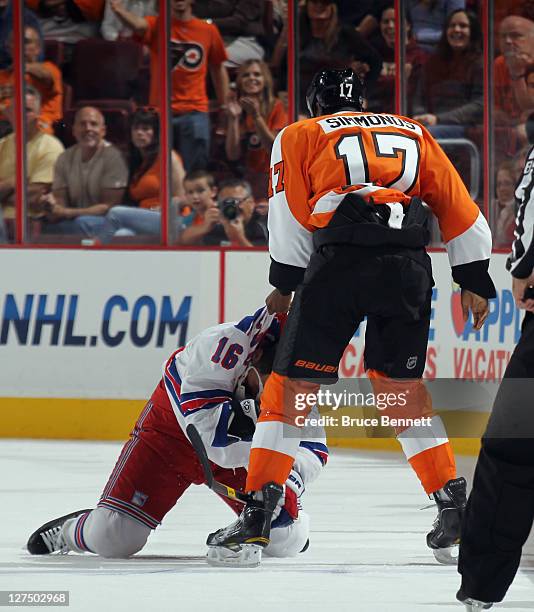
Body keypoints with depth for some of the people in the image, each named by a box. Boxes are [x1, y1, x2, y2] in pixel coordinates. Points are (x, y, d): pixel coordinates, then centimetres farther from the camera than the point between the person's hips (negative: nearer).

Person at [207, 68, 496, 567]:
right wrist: (474, 280, 26)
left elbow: (292, 215, 9)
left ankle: (257, 511, -1)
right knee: (401, 385, 19)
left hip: (339, 263, -3)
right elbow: (460, 209, 22)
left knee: (293, 384, 4)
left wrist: (284, 283, 15)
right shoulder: (414, 133, 26)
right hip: (408, 269, 3)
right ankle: (453, 507, 13)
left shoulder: (299, 136, 18)